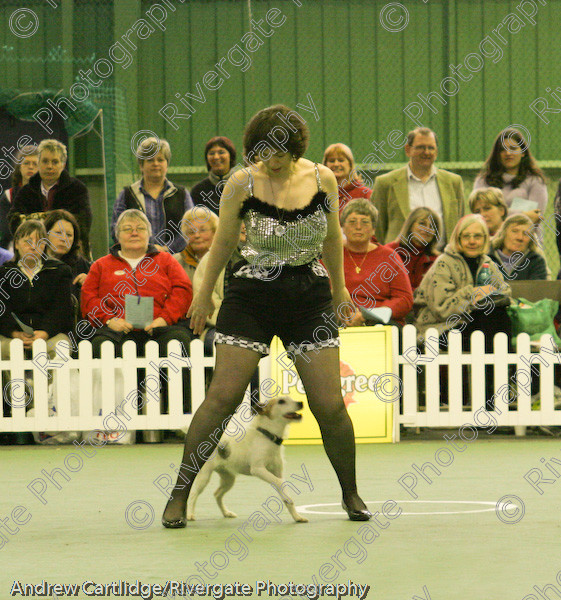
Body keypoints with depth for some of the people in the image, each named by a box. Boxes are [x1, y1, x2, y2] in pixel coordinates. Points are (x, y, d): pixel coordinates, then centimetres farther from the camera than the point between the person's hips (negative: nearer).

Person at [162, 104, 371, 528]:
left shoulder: (322, 179, -2)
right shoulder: (242, 184, -8)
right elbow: (224, 242, 6)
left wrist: (340, 289, 22)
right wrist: (204, 294, 12)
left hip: (310, 298, 2)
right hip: (252, 297, -2)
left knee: (330, 405, -2)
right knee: (223, 397, -9)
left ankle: (351, 494, 18)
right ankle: (179, 496, -1)